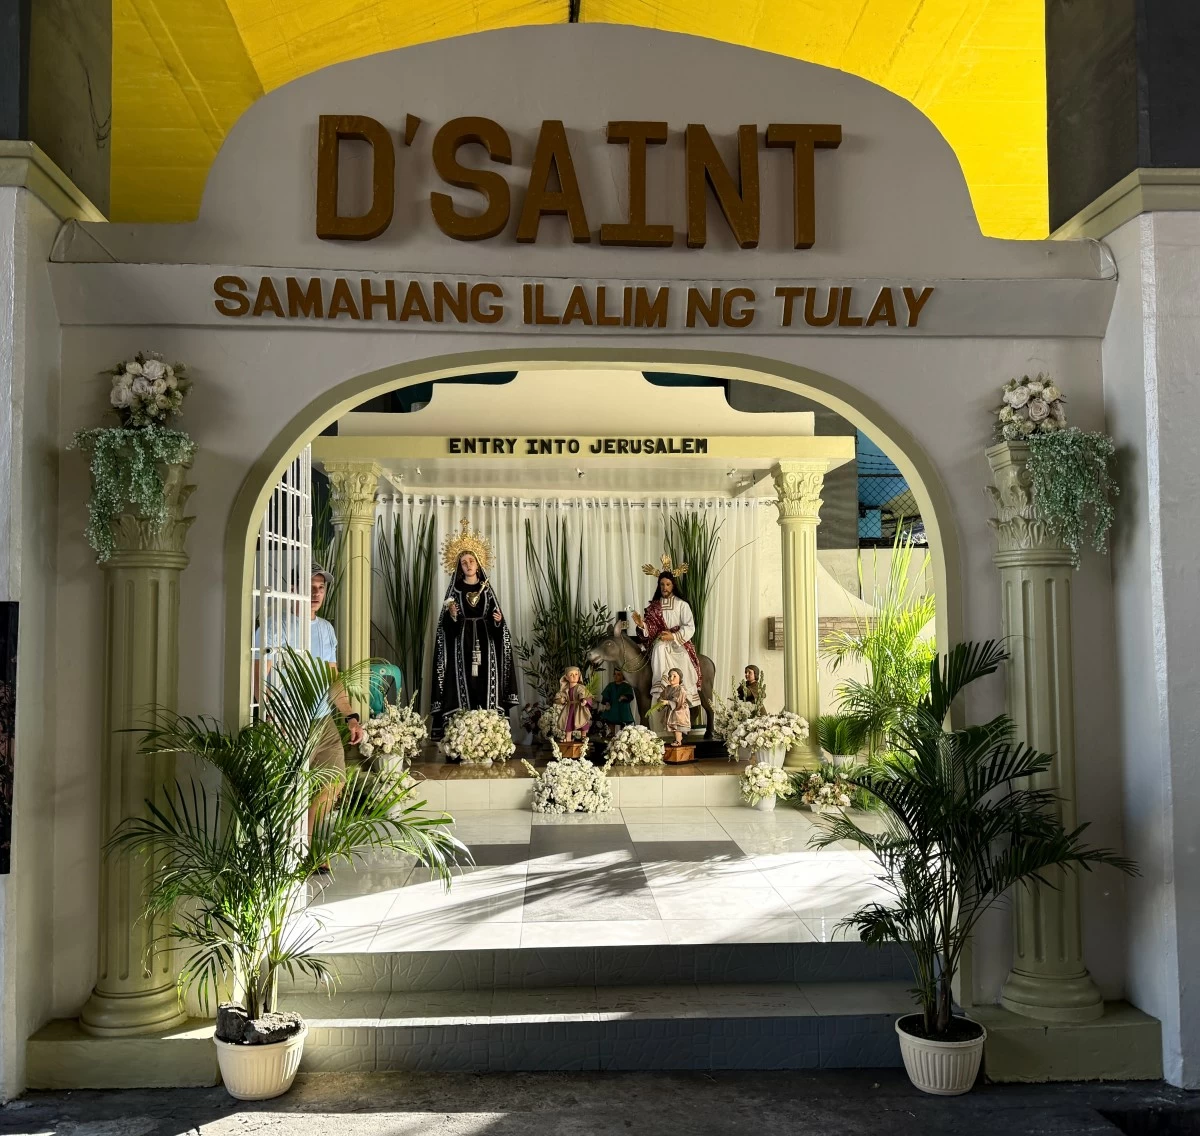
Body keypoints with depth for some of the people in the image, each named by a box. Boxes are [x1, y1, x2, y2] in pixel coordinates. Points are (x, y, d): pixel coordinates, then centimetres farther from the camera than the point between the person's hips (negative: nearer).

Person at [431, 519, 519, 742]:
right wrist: (452, 615, -18)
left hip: (485, 644, 2)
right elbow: (447, 626, 1)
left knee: (486, 687, -3)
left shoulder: (487, 588, 10)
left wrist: (498, 620, -10)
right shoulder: (454, 590, 5)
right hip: (462, 645, -2)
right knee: (462, 686, -7)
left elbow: (496, 620, 10)